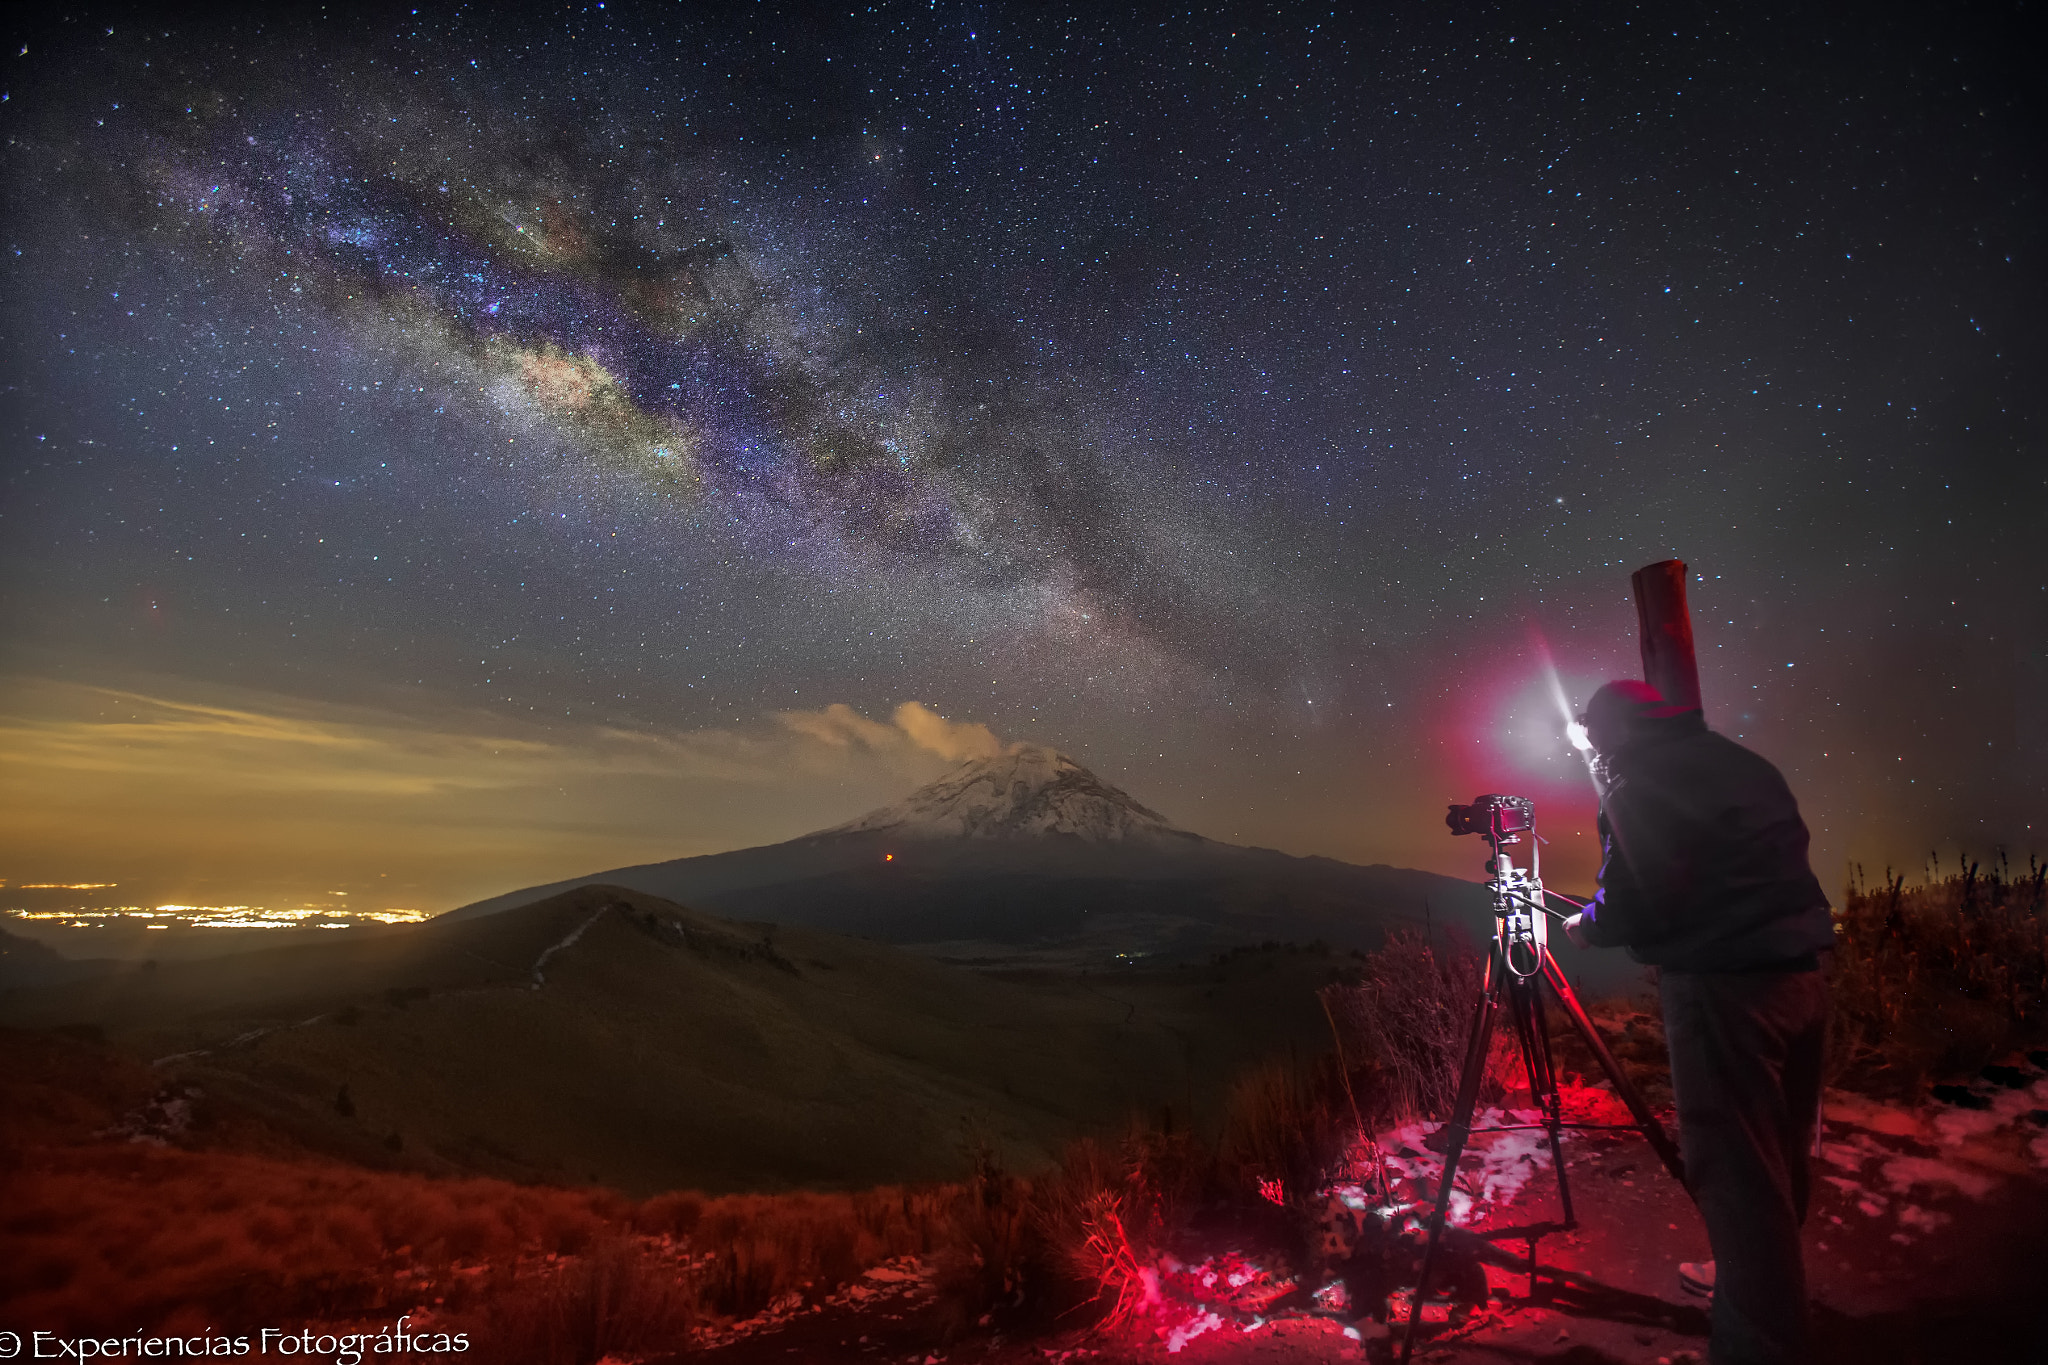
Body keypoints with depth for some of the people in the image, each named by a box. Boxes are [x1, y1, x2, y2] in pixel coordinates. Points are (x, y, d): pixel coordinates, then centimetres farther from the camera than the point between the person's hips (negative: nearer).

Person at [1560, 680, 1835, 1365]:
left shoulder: (1635, 790, -10)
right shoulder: (1747, 764, 14)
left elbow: (1626, 910, -12)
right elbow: (1770, 868, 19)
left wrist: (1583, 927, 8)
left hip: (1723, 989, -8)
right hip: (1802, 975, 9)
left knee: (1736, 1169, 1)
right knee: (1781, 1155, 21)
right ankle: (1751, 1280, 39)